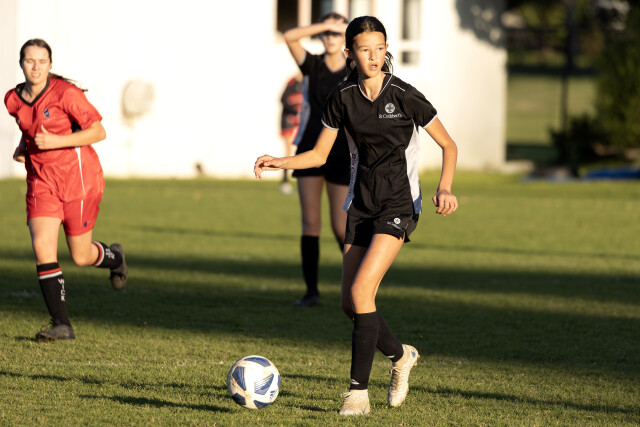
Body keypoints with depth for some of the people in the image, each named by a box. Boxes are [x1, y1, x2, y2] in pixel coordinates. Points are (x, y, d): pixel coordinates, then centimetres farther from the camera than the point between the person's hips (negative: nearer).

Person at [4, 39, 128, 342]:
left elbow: (98, 132, -14)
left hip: (78, 177, -4)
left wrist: (56, 141, -23)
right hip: (41, 181, 4)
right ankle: (61, 325, -10)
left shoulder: (65, 94, -16)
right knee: (42, 246, -15)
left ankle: (114, 258, 42)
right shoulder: (14, 100, 2)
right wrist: (22, 147, 4)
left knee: (81, 256, 4)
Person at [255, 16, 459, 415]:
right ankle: (400, 355, 33)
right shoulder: (343, 98, 2)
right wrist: (278, 162, -7)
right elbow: (319, 155, 10)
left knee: (361, 291, -20)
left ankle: (359, 392, -13)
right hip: (361, 204, 5)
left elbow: (449, 145, -3)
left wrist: (445, 188, -20)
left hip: (399, 205, -5)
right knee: (351, 304, 5)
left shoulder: (404, 95, -11)